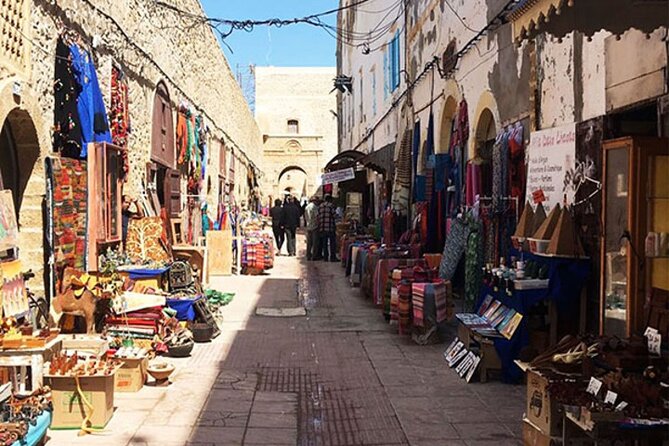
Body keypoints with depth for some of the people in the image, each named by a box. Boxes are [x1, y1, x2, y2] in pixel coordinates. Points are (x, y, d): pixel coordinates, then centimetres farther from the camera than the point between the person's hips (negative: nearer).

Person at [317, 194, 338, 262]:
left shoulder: (320, 206, 12)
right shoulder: (331, 205, -4)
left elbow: (318, 217, 10)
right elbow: (333, 215, -9)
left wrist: (319, 226, 15)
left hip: (322, 228, 6)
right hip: (330, 227, -6)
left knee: (324, 243, 10)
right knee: (332, 243, 0)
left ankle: (325, 257, 11)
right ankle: (333, 257, -3)